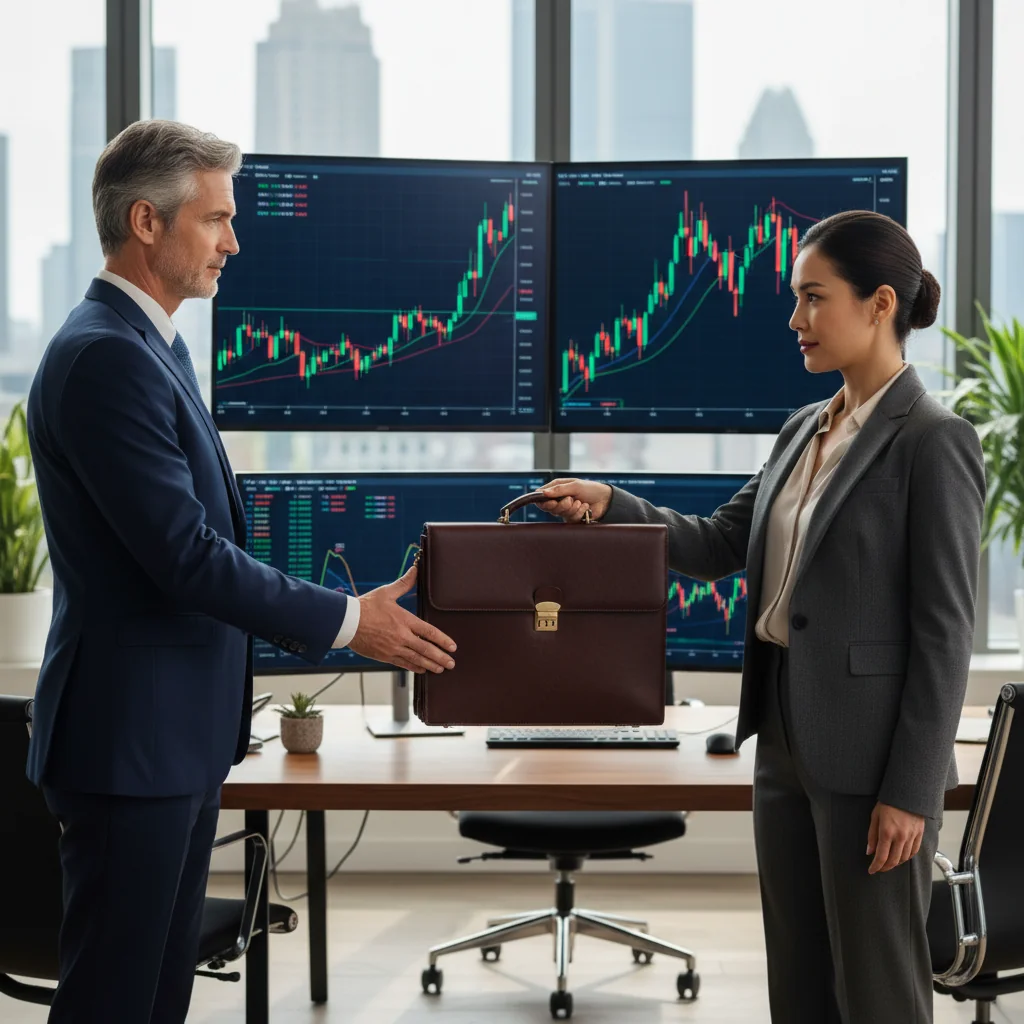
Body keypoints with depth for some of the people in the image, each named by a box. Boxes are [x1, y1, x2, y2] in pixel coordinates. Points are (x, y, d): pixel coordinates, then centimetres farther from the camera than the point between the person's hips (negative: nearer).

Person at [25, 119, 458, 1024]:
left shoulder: (152, 344, 14)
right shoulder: (104, 357, -19)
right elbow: (185, 553, -23)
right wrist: (347, 621, -16)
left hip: (178, 729, 10)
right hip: (132, 734, -10)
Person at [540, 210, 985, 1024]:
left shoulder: (934, 442, -14)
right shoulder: (804, 430, 11)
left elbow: (945, 632, -15)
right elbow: (720, 545, 15)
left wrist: (910, 790, -17)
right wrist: (608, 506, 0)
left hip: (869, 753, -8)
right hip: (786, 735, 8)